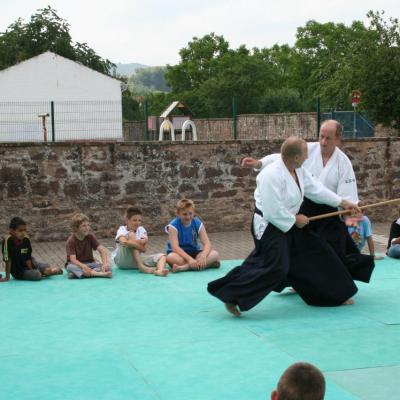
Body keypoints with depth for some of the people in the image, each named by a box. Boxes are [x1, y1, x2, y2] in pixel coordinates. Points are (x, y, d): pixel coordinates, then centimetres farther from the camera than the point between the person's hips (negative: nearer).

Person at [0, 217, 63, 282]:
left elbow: (28, 258, -7)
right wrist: (7, 277, -21)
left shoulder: (26, 240, -10)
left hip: (28, 264, 5)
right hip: (18, 271, -4)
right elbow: (8, 260, -23)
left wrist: (31, 270, -17)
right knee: (37, 275, -28)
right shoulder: (8, 240, -24)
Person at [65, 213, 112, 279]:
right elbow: (73, 259, -26)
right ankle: (97, 274, -50)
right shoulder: (71, 240, -15)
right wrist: (83, 267, -45)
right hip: (77, 264, -3)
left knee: (107, 268, -24)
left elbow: (102, 250, -13)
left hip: (89, 263, 3)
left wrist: (105, 263, -31)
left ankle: (77, 273, -36)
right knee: (70, 267, -39)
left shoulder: (90, 236, -4)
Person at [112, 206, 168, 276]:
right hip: (122, 261, -5)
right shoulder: (122, 229, -5)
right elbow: (123, 242, -30)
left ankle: (160, 270, -50)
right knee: (131, 234, -24)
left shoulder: (141, 229, 6)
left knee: (162, 256, -11)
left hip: (138, 258, 5)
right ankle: (141, 267, -33)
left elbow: (144, 249, -9)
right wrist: (139, 242, -22)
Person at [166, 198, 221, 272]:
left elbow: (207, 243, -12)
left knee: (215, 254, -22)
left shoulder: (198, 224, -4)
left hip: (194, 252, 4)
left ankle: (183, 267, -33)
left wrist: (203, 256, -33)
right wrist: (189, 259, -38)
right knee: (170, 257, -38)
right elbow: (175, 247, -24)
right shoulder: (173, 226, -14)